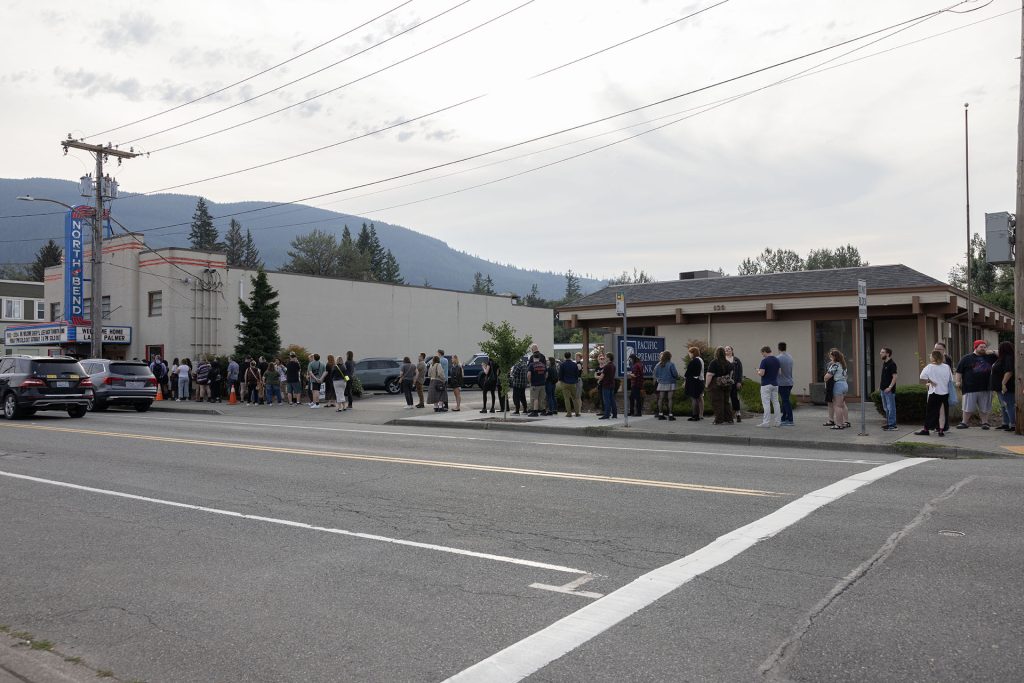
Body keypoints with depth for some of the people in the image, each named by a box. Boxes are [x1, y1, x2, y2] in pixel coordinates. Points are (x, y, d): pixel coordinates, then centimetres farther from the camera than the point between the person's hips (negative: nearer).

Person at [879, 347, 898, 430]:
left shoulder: (891, 364, -13)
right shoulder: (884, 363, 14)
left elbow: (895, 377, -18)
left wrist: (890, 387, -22)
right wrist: (880, 386, 17)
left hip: (889, 390, -9)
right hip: (883, 389, 9)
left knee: (891, 407, -5)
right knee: (886, 408, 14)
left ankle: (892, 425, -1)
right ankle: (888, 423, 21)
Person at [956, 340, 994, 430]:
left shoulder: (988, 357, 12)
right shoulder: (967, 358, 3)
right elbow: (959, 370, 3)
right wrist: (958, 381, -6)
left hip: (985, 387, 3)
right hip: (970, 388, -3)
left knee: (984, 407, 7)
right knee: (968, 407, 1)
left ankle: (984, 422, 16)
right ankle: (964, 422, 9)